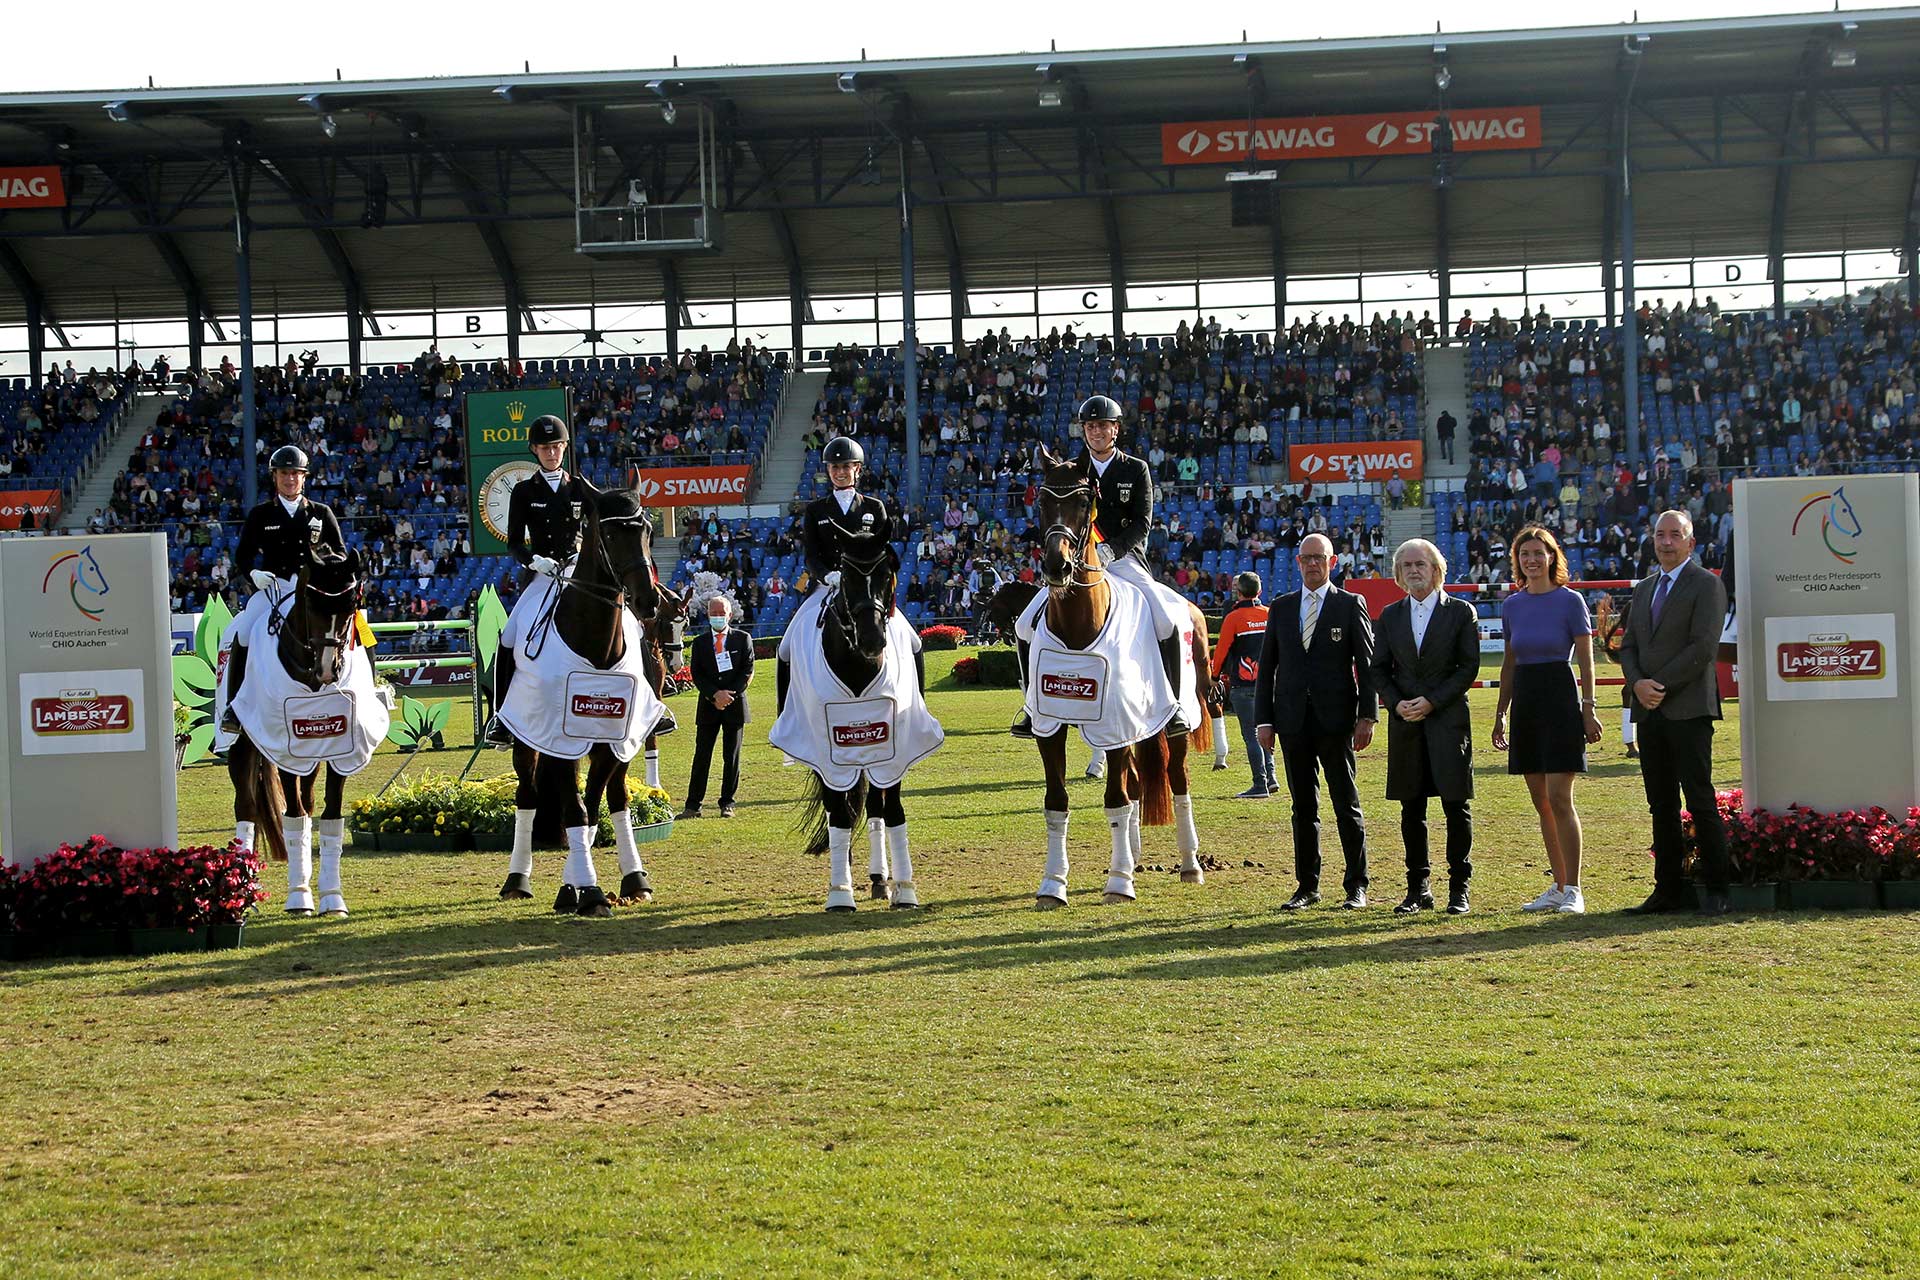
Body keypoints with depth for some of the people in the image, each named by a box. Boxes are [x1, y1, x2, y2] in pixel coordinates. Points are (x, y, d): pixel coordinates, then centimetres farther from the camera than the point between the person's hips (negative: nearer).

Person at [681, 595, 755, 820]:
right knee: (702, 757, -1)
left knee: (731, 757, 3)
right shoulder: (700, 643, 8)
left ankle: (727, 804, 11)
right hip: (708, 706, 1)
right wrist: (715, 695, -13)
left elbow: (748, 671, 0)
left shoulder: (742, 639, 5)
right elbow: (697, 675, 2)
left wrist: (730, 695, -11)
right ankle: (693, 805, -1)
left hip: (735, 705, -1)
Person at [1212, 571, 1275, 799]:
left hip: (1243, 684, -5)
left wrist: (1215, 676, 10)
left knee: (1251, 734, -3)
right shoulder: (1270, 615, 6)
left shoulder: (1234, 617, -8)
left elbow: (1222, 650, -4)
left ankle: (1260, 784, -6)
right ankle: (1269, 776, 7)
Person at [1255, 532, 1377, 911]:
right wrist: (1264, 720, 5)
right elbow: (1267, 667, 12)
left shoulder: (1350, 605, 3)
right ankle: (1307, 886, 13)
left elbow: (1367, 664, 0)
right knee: (1303, 807, 7)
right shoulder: (1280, 608, 12)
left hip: (1336, 720, -3)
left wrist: (1367, 717, -7)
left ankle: (1357, 886, 8)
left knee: (1347, 805, 1)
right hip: (1293, 720, 3)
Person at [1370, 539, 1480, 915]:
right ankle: (1418, 889, 14)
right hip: (1405, 724, 3)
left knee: (1456, 807, -3)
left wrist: (1432, 701, -12)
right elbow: (1380, 669, 12)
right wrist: (1396, 703, -6)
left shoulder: (1461, 612, 2)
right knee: (1411, 809, 6)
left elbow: (1469, 667, -3)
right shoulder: (1390, 615, 12)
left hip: (1448, 720, -3)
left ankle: (1459, 889, 4)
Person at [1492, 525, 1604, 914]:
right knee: (1541, 802, 7)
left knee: (1559, 798, -11)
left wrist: (1588, 709, -10)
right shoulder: (1513, 605, 10)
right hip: (1525, 702, 6)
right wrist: (1500, 714, 16)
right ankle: (1559, 886, 14)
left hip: (1559, 698, -6)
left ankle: (1573, 890, -7)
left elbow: (1586, 661, -4)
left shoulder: (1570, 601, -4)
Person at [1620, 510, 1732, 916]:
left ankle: (1716, 891, -4)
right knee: (1661, 805, 6)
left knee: (1700, 800, -7)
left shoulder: (1706, 585, -2)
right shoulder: (1643, 590, 20)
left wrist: (1661, 685, -13)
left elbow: (1704, 647, -11)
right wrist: (1638, 684, -4)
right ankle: (1669, 889, 9)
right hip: (1649, 712, 7)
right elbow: (1629, 647, 16)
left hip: (1688, 710, -7)